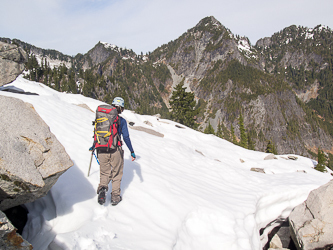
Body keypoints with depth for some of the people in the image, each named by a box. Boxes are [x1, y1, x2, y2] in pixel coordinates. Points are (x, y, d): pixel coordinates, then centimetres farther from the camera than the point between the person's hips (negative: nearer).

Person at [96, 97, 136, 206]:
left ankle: (102, 188, -7)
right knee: (116, 174, 15)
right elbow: (126, 138, -6)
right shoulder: (122, 121, -5)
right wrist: (132, 151, 2)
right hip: (115, 151, -3)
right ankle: (115, 196, 19)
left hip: (102, 150, 3)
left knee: (104, 173, 18)